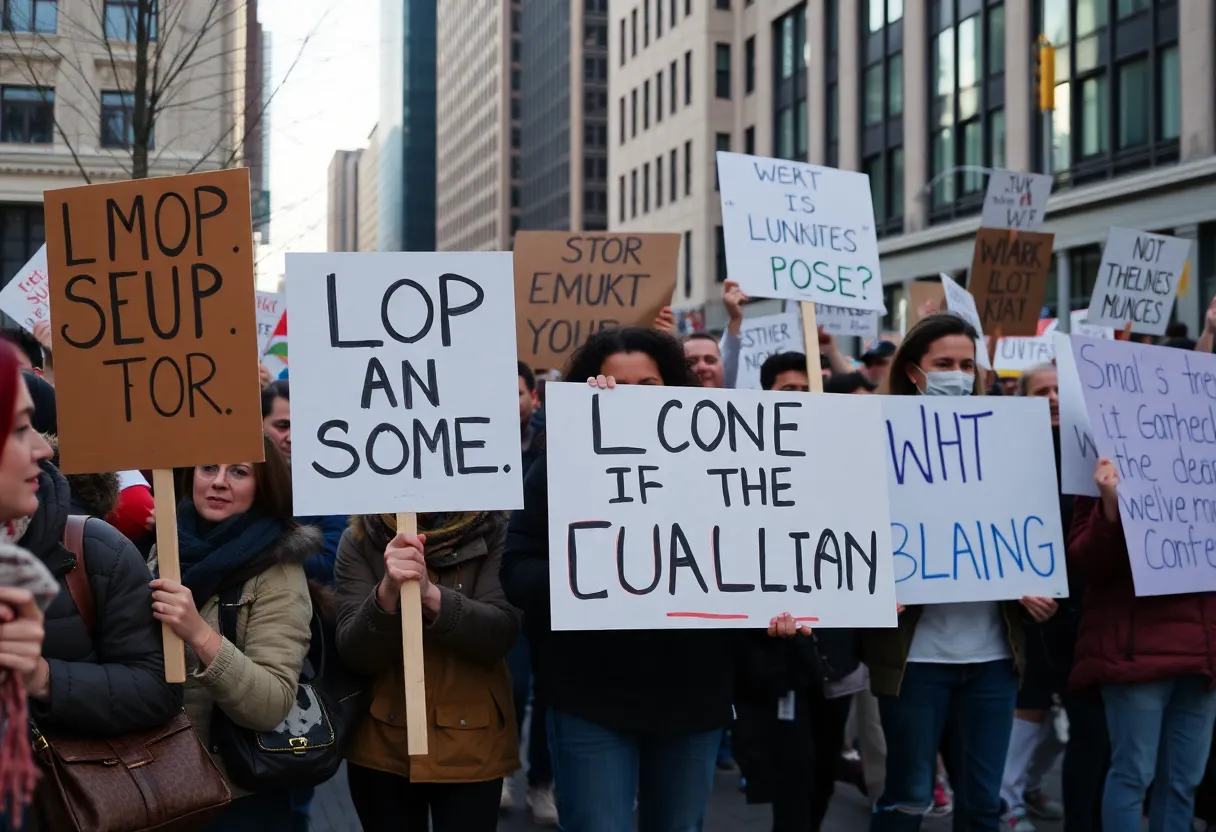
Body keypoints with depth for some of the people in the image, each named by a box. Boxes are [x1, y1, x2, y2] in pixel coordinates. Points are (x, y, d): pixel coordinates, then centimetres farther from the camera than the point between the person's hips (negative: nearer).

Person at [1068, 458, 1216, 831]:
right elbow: (1085, 564, -8)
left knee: (1185, 779, 8)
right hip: (1138, 649, -5)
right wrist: (1110, 506, -22)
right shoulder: (1113, 477, -2)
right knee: (1134, 773, -2)